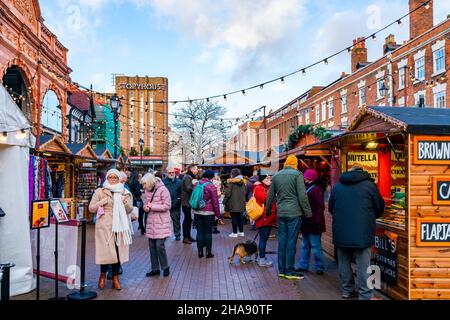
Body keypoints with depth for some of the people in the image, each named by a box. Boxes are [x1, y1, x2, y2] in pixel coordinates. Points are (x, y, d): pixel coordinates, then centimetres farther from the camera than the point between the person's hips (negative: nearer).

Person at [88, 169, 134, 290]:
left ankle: (115, 278, 19)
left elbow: (129, 210, 7)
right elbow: (91, 208, 2)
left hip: (120, 226, 2)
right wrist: (102, 202, -12)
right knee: (105, 251, -2)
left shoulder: (125, 192, 9)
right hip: (105, 226, -2)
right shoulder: (100, 192, 4)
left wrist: (125, 202, -12)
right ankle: (103, 275, 25)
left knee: (118, 251, 5)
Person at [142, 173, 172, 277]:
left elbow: (167, 206, -14)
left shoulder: (163, 190, -12)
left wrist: (152, 206, -16)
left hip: (161, 222, -6)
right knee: (152, 246, 10)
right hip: (151, 222, 7)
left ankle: (165, 267, 13)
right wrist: (146, 207, -7)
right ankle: (155, 268, 23)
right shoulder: (147, 191, 8)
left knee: (159, 245, -8)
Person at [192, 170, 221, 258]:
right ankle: (208, 252, 10)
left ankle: (200, 252, 14)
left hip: (197, 212, 4)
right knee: (208, 232, 5)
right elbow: (215, 202, -10)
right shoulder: (211, 186, -12)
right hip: (208, 213, -4)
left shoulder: (196, 184, 5)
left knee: (199, 231, 9)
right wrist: (217, 214, -3)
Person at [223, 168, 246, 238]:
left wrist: (225, 201, -3)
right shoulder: (242, 182, 9)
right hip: (241, 203, 6)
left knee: (234, 218, 0)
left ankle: (235, 233, 4)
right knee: (239, 217, 15)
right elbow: (244, 192, 15)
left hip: (233, 203, -6)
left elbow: (227, 193, -13)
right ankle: (241, 232, 21)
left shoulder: (230, 182, -11)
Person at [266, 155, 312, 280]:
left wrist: (268, 211, 26)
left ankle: (282, 270, 17)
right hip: (294, 212, -5)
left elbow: (270, 196, 15)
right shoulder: (297, 174, -5)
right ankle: (289, 271, 6)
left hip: (281, 213, 5)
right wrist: (307, 212, -4)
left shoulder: (276, 175, 11)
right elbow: (302, 195, -10)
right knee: (291, 241, 0)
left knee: (282, 240, 10)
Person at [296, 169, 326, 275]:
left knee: (316, 246, -1)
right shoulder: (307, 188, 15)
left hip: (313, 224, -10)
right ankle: (303, 265, 24)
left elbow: (321, 207, -20)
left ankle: (319, 267, 8)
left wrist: (317, 221, -25)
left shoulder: (317, 189, -14)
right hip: (306, 223, 10)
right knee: (305, 245, 15)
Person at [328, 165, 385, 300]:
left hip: (341, 232, 3)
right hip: (362, 232, -3)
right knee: (363, 265, 3)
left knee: (344, 262, 15)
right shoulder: (369, 185, -1)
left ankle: (346, 290, 24)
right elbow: (380, 208, 6)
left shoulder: (337, 186, 8)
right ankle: (365, 295, 7)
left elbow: (330, 208, 15)